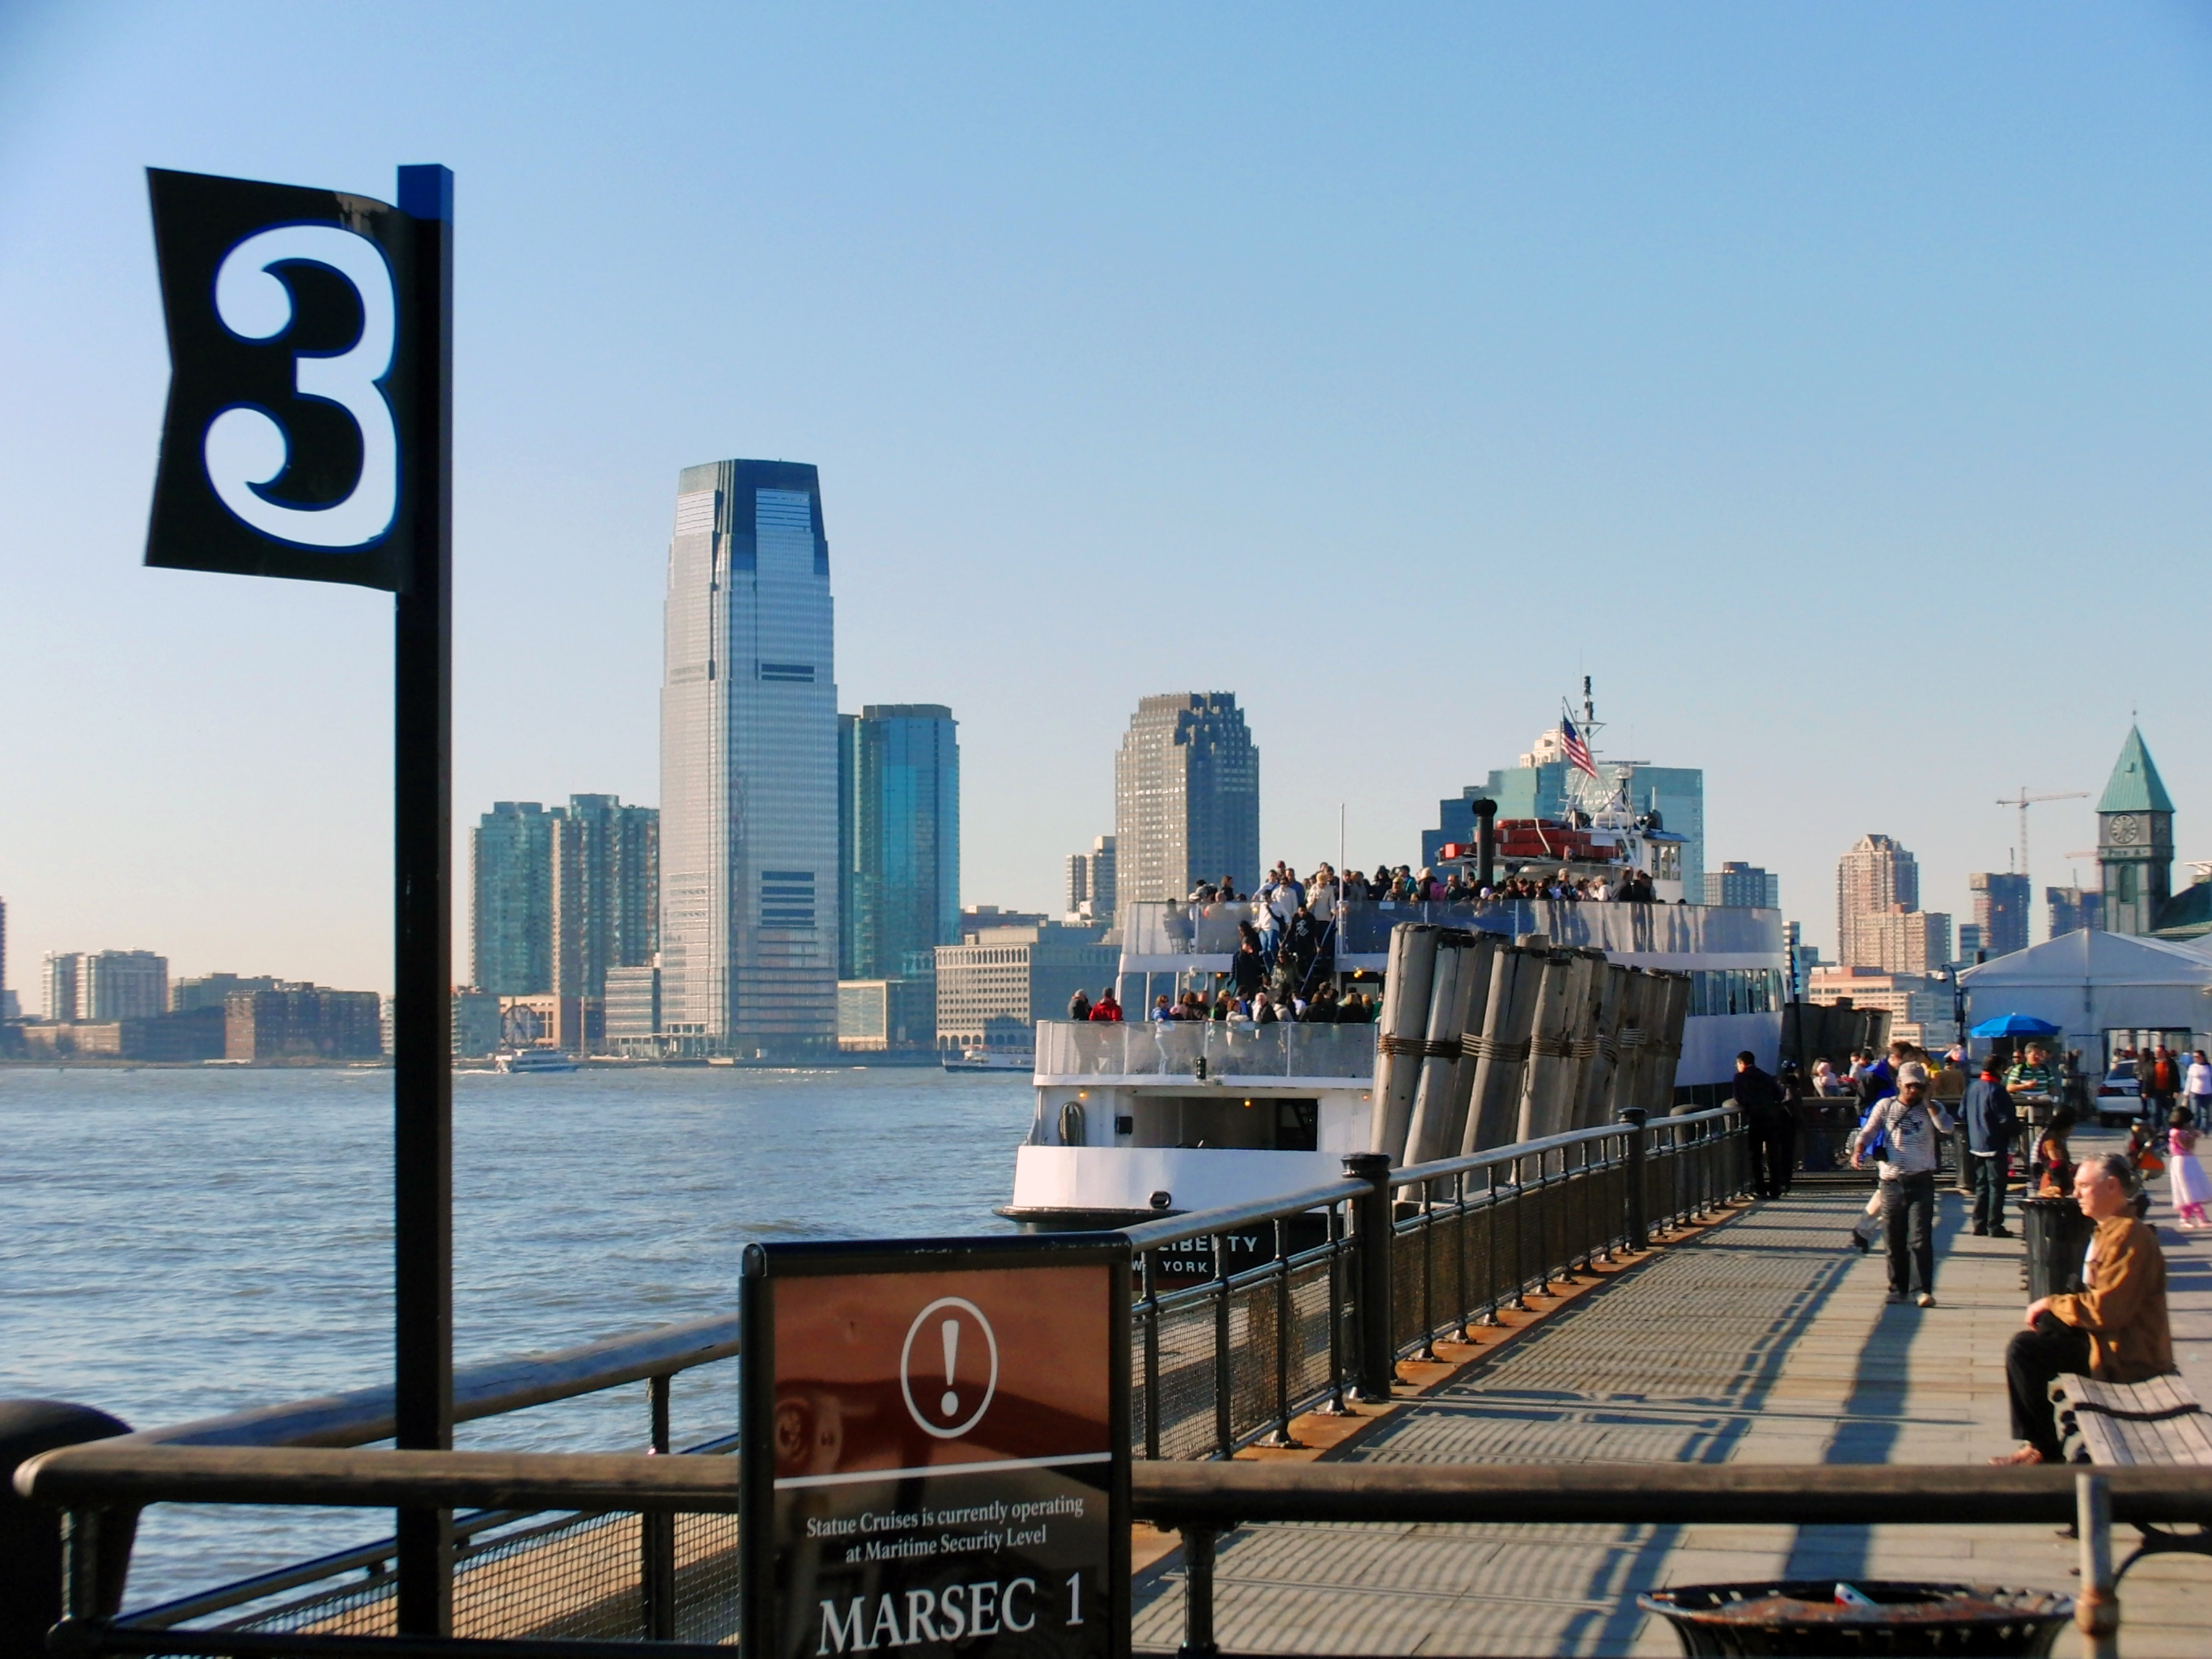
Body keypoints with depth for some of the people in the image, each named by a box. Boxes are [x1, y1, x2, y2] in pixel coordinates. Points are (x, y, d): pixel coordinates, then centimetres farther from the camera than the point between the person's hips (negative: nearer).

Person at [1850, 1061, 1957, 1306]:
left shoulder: (1930, 1109, 6)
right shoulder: (1886, 1106, 8)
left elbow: (1947, 1127, -12)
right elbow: (1868, 1132, 1)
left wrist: (1926, 1100, -10)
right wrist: (1858, 1151, -19)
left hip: (1921, 1182, -2)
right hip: (1892, 1182, 2)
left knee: (1920, 1238, -10)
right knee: (1894, 1239, 7)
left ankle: (1921, 1289, -11)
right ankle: (1898, 1287, 17)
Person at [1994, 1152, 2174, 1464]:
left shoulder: (2128, 1236, -21)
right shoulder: (2111, 1229, 14)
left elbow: (2105, 1309, -26)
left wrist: (2050, 1304, -13)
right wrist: (2050, 1306, 4)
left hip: (2125, 1355, -11)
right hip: (2113, 1339, 11)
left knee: (2024, 1348, -16)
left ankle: (2045, 1449, -4)